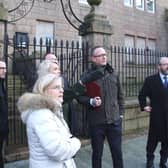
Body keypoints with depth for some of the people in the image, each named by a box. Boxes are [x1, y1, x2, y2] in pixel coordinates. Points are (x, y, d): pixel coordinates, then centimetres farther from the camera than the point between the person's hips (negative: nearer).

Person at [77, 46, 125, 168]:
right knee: (97, 153, 12)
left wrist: (121, 113, 9)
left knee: (117, 152, 10)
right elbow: (80, 96, 0)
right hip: (96, 121, -2)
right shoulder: (87, 76, -5)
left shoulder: (114, 74, 5)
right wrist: (91, 101, -18)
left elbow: (120, 96, 12)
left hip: (114, 120, 2)